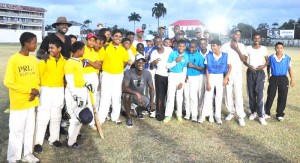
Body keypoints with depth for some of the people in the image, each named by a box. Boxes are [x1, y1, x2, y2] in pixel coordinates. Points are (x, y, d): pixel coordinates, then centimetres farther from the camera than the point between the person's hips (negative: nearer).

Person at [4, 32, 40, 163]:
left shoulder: (33, 60, 6)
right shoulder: (14, 60, -14)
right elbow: (8, 82, -16)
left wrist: (36, 91, -7)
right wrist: (30, 90, -17)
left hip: (31, 102, 6)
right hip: (18, 103, -6)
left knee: (30, 129, 14)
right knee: (17, 131, 3)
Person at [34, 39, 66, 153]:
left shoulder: (64, 61, 1)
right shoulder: (45, 60, -9)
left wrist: (65, 88, 10)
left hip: (59, 91, 4)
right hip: (46, 90, -4)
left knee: (56, 116, 13)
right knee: (43, 117, -3)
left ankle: (54, 139, 25)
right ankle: (38, 142, 4)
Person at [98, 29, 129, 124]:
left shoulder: (123, 50, 2)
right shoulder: (105, 48, -9)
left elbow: (125, 62, 15)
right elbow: (100, 61, -5)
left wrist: (119, 69, 11)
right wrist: (105, 69, 1)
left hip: (119, 76, 3)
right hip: (107, 75, -3)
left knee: (117, 97, 11)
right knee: (105, 97, -3)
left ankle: (115, 117, 22)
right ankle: (100, 119, 4)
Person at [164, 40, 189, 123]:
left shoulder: (186, 56, -4)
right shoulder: (173, 54, -7)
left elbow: (185, 70, -2)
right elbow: (168, 66, -4)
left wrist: (182, 82, -5)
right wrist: (176, 61, -18)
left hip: (181, 76, 1)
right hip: (172, 75, -1)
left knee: (179, 96, 7)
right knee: (170, 95, -4)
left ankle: (179, 114, 19)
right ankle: (168, 115, 2)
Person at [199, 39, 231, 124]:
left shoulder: (225, 55, -8)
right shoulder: (209, 56, -8)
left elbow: (230, 67, 2)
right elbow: (207, 69, -5)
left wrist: (226, 78, -8)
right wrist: (208, 82, -8)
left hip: (220, 77, 0)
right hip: (211, 77, 0)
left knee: (219, 97, 5)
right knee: (208, 96, -1)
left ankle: (217, 116, 15)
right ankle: (204, 114, 9)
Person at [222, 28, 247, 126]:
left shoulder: (241, 46, 4)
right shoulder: (225, 46, -1)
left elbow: (244, 60, -4)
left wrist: (237, 49, -13)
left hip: (238, 73, 0)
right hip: (227, 73, 0)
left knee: (238, 94, -6)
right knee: (228, 93, 5)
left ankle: (241, 116, -4)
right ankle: (231, 112, 20)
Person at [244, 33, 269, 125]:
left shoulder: (263, 48, 2)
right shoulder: (248, 48, 3)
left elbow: (267, 60, 6)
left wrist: (264, 65, -15)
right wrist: (248, 65, -15)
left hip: (260, 73, -2)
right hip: (250, 72, 2)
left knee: (259, 94, -8)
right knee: (251, 93, 7)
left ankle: (261, 116, -5)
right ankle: (253, 112, 22)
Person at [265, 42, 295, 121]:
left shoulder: (287, 58, -3)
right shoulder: (271, 58, -3)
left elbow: (289, 68, 3)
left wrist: (292, 79, 1)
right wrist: (268, 76, 10)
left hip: (283, 79, 0)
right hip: (274, 78, 0)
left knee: (282, 97, 4)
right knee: (270, 96, 3)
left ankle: (280, 114, 15)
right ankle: (267, 113, 13)